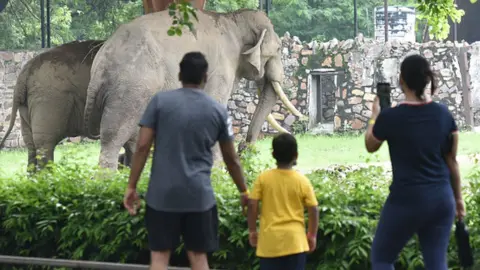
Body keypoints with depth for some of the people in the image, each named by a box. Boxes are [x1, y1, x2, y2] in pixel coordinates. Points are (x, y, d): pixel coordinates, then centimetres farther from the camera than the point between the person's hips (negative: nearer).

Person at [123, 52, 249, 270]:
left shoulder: (160, 101, 0)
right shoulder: (218, 110, 4)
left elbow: (142, 146, -5)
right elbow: (231, 159, 12)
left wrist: (131, 187, 1)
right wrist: (243, 191, 25)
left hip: (162, 194, -1)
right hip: (199, 196, 1)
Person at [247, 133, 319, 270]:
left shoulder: (263, 178, -3)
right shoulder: (302, 181, -4)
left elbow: (252, 205, -5)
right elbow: (313, 210, -3)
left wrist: (252, 231, 7)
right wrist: (312, 235, 9)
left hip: (270, 240, 1)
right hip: (294, 240, -1)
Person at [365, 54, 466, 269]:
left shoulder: (390, 117, -11)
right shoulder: (444, 114, 1)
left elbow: (370, 146, 9)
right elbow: (452, 161, 8)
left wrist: (374, 117, 26)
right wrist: (458, 198, 19)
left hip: (407, 199, -4)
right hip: (442, 197, 4)